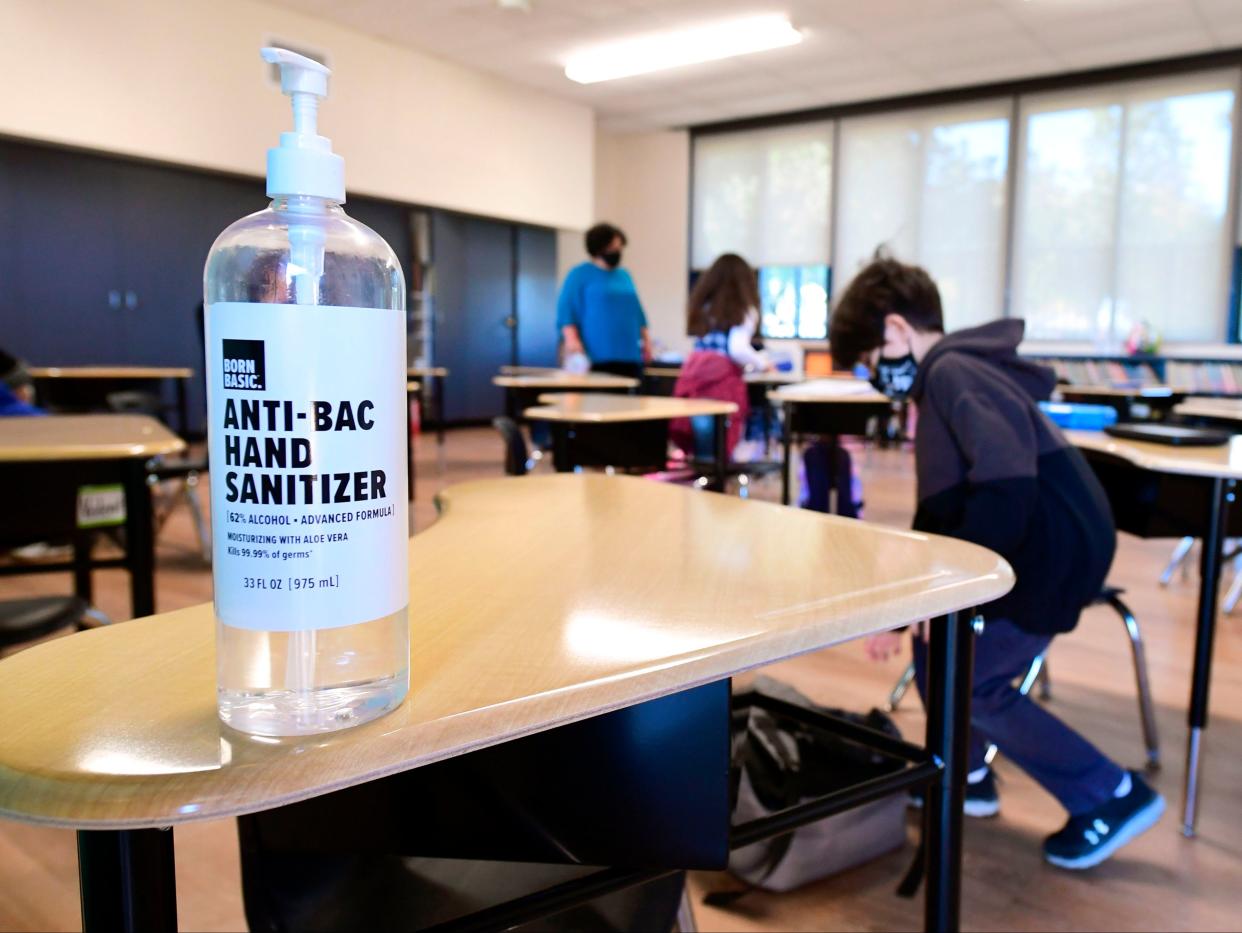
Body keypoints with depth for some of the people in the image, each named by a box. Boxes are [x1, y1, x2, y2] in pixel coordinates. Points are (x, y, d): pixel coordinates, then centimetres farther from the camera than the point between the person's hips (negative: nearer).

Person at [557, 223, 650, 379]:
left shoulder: (624, 275, 20)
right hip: (596, 357, -6)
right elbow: (566, 310, -6)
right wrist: (572, 340, -19)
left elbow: (636, 311, 24)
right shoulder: (579, 274, 1)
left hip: (629, 355, 6)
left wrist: (646, 340, 17)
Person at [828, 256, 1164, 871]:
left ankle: (1112, 797, 12)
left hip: (1056, 551, -10)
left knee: (967, 681, -2)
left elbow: (1006, 491, -32)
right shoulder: (946, 377, 14)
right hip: (1029, 542, 10)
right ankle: (966, 775, 32)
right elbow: (939, 515, 17)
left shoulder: (953, 373, -18)